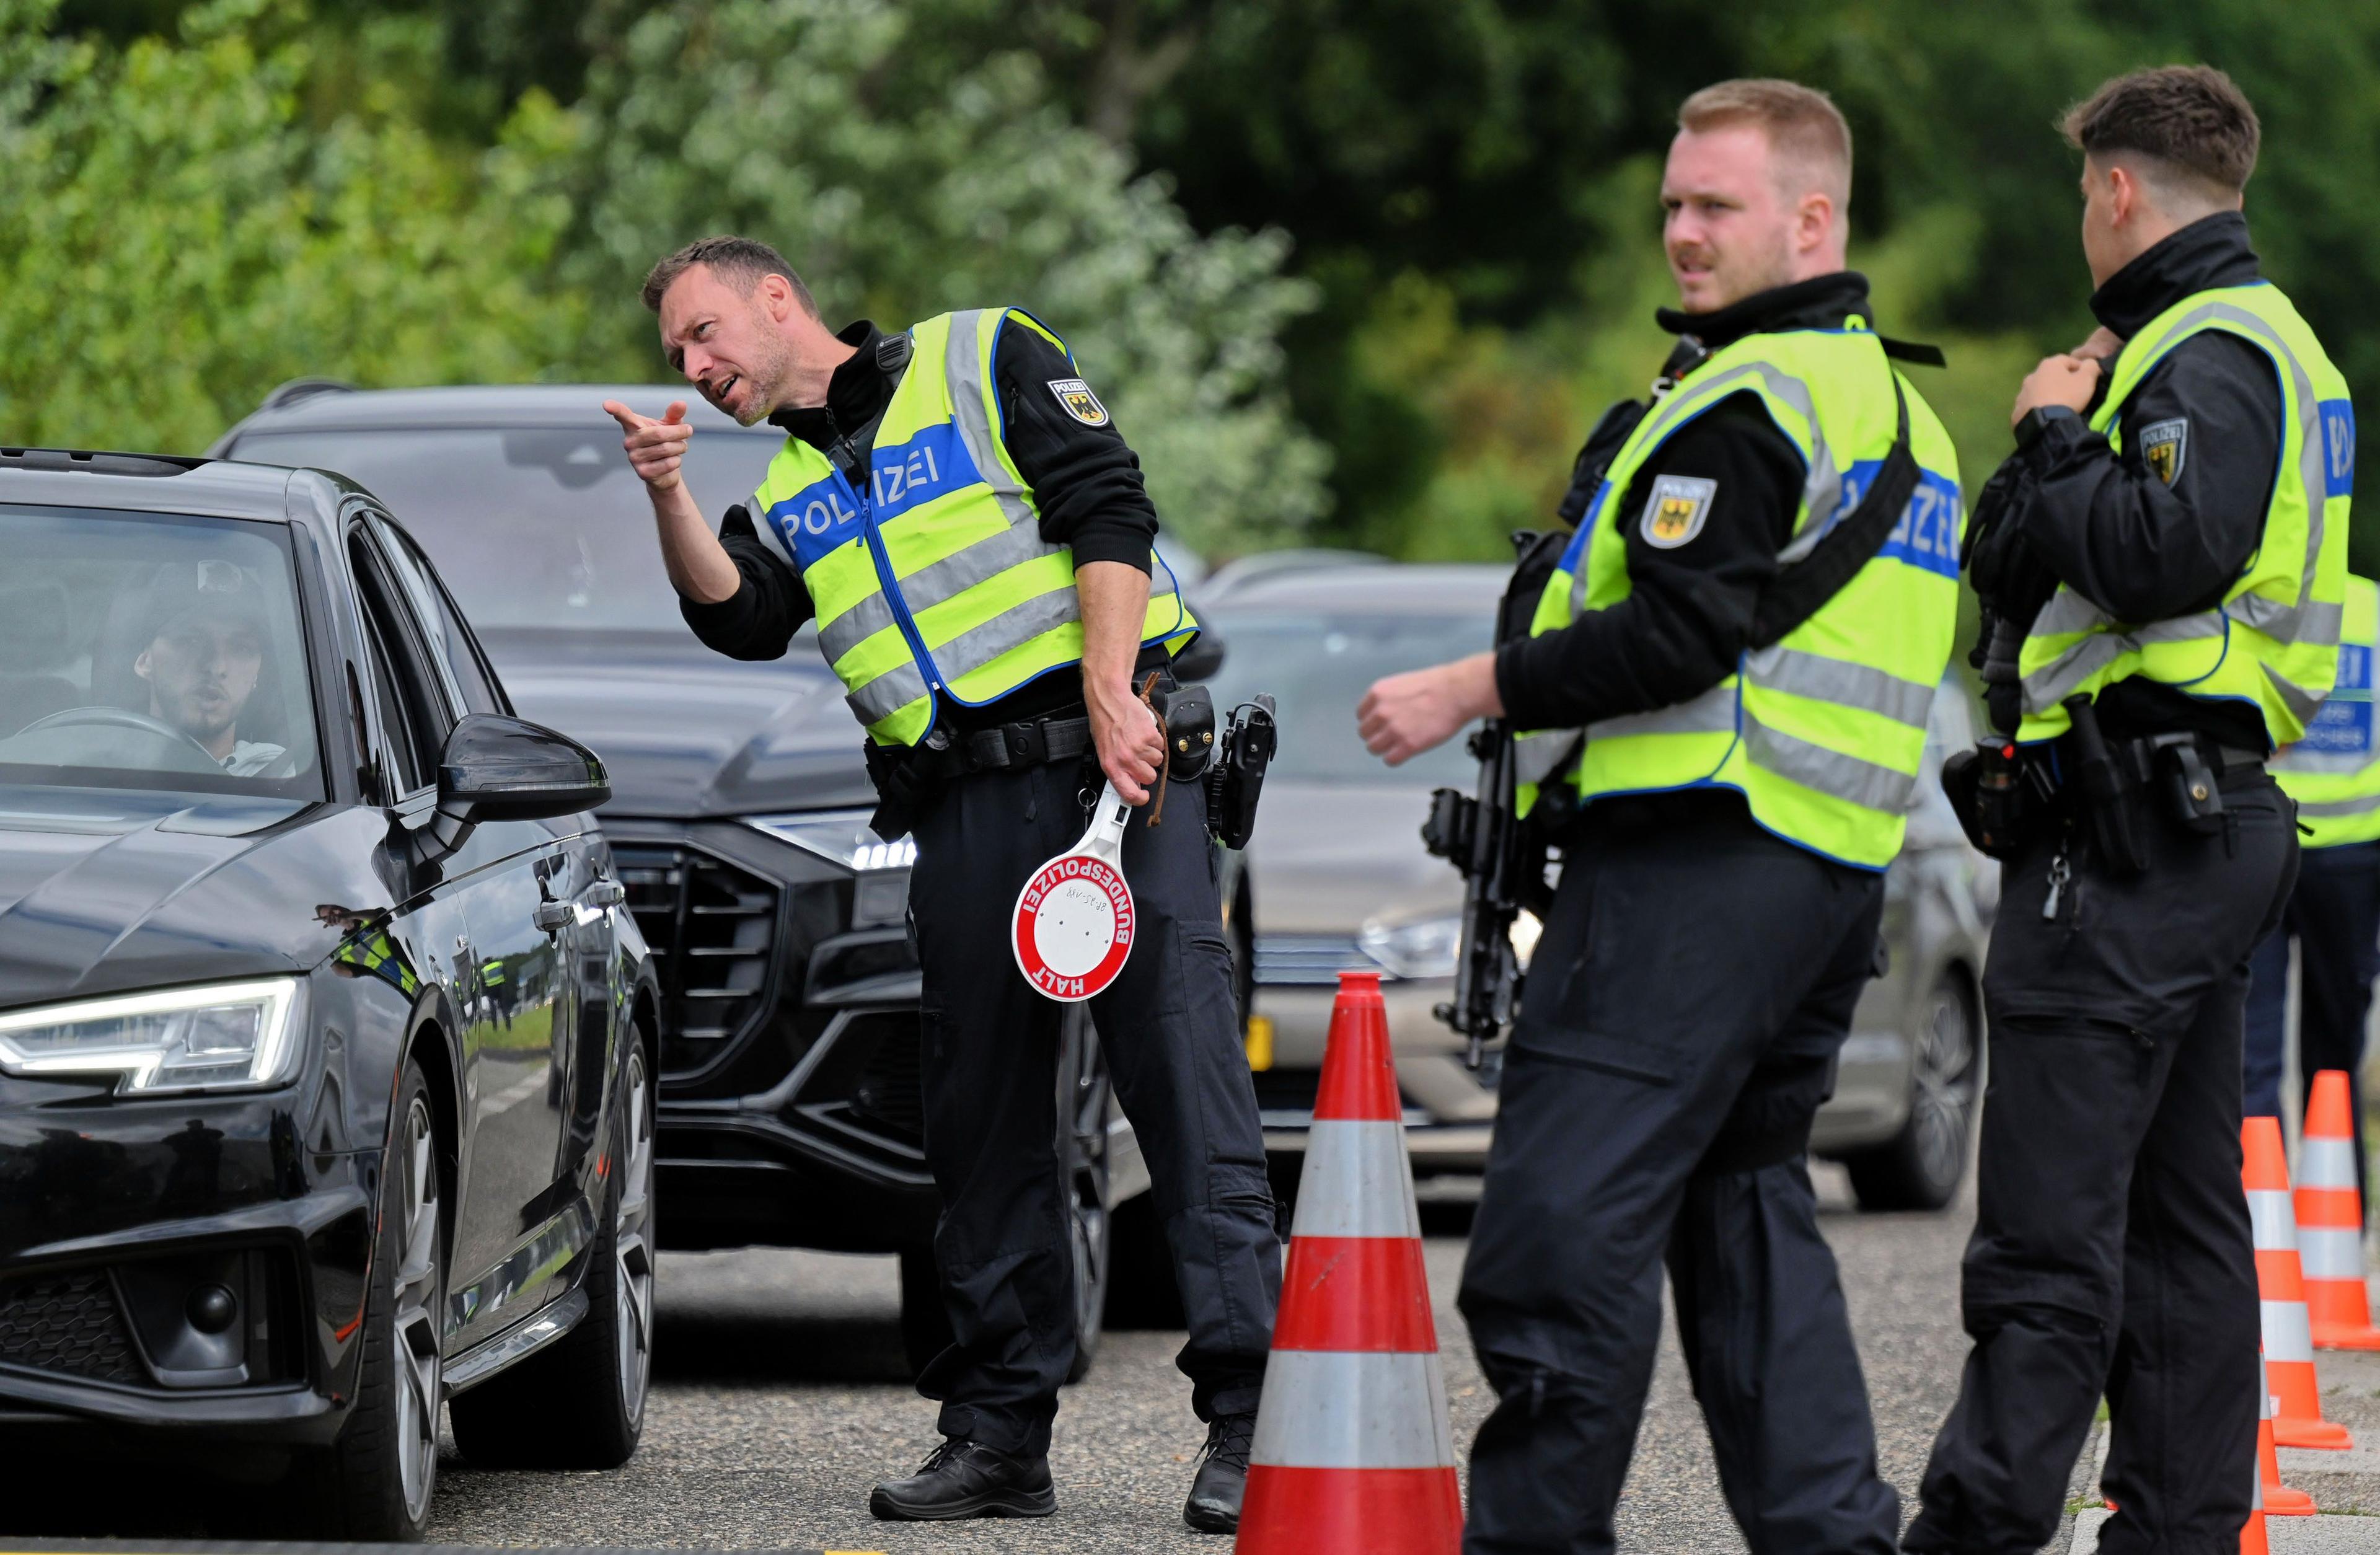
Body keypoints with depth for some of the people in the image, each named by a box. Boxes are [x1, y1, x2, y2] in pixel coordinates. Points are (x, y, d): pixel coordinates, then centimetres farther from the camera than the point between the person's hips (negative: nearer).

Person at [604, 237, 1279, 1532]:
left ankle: (1248, 1416, -14)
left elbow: (1107, 513, -2)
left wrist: (1110, 697, -13)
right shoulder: (788, 497, 22)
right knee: (984, 1126, 5)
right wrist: (672, 504, -10)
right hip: (965, 818, 6)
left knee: (1189, 1082, -11)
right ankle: (999, 1433, 11)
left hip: (1113, 758, -6)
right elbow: (743, 620, 4)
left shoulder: (984, 362, 8)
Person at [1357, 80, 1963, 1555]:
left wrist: (1473, 690, -11)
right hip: (1839, 871, 10)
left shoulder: (1748, 400, -11)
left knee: (1569, 1212, -10)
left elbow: (1680, 637, -18)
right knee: (1745, 1207, 14)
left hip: (1703, 856, -10)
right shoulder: (1897, 407, 21)